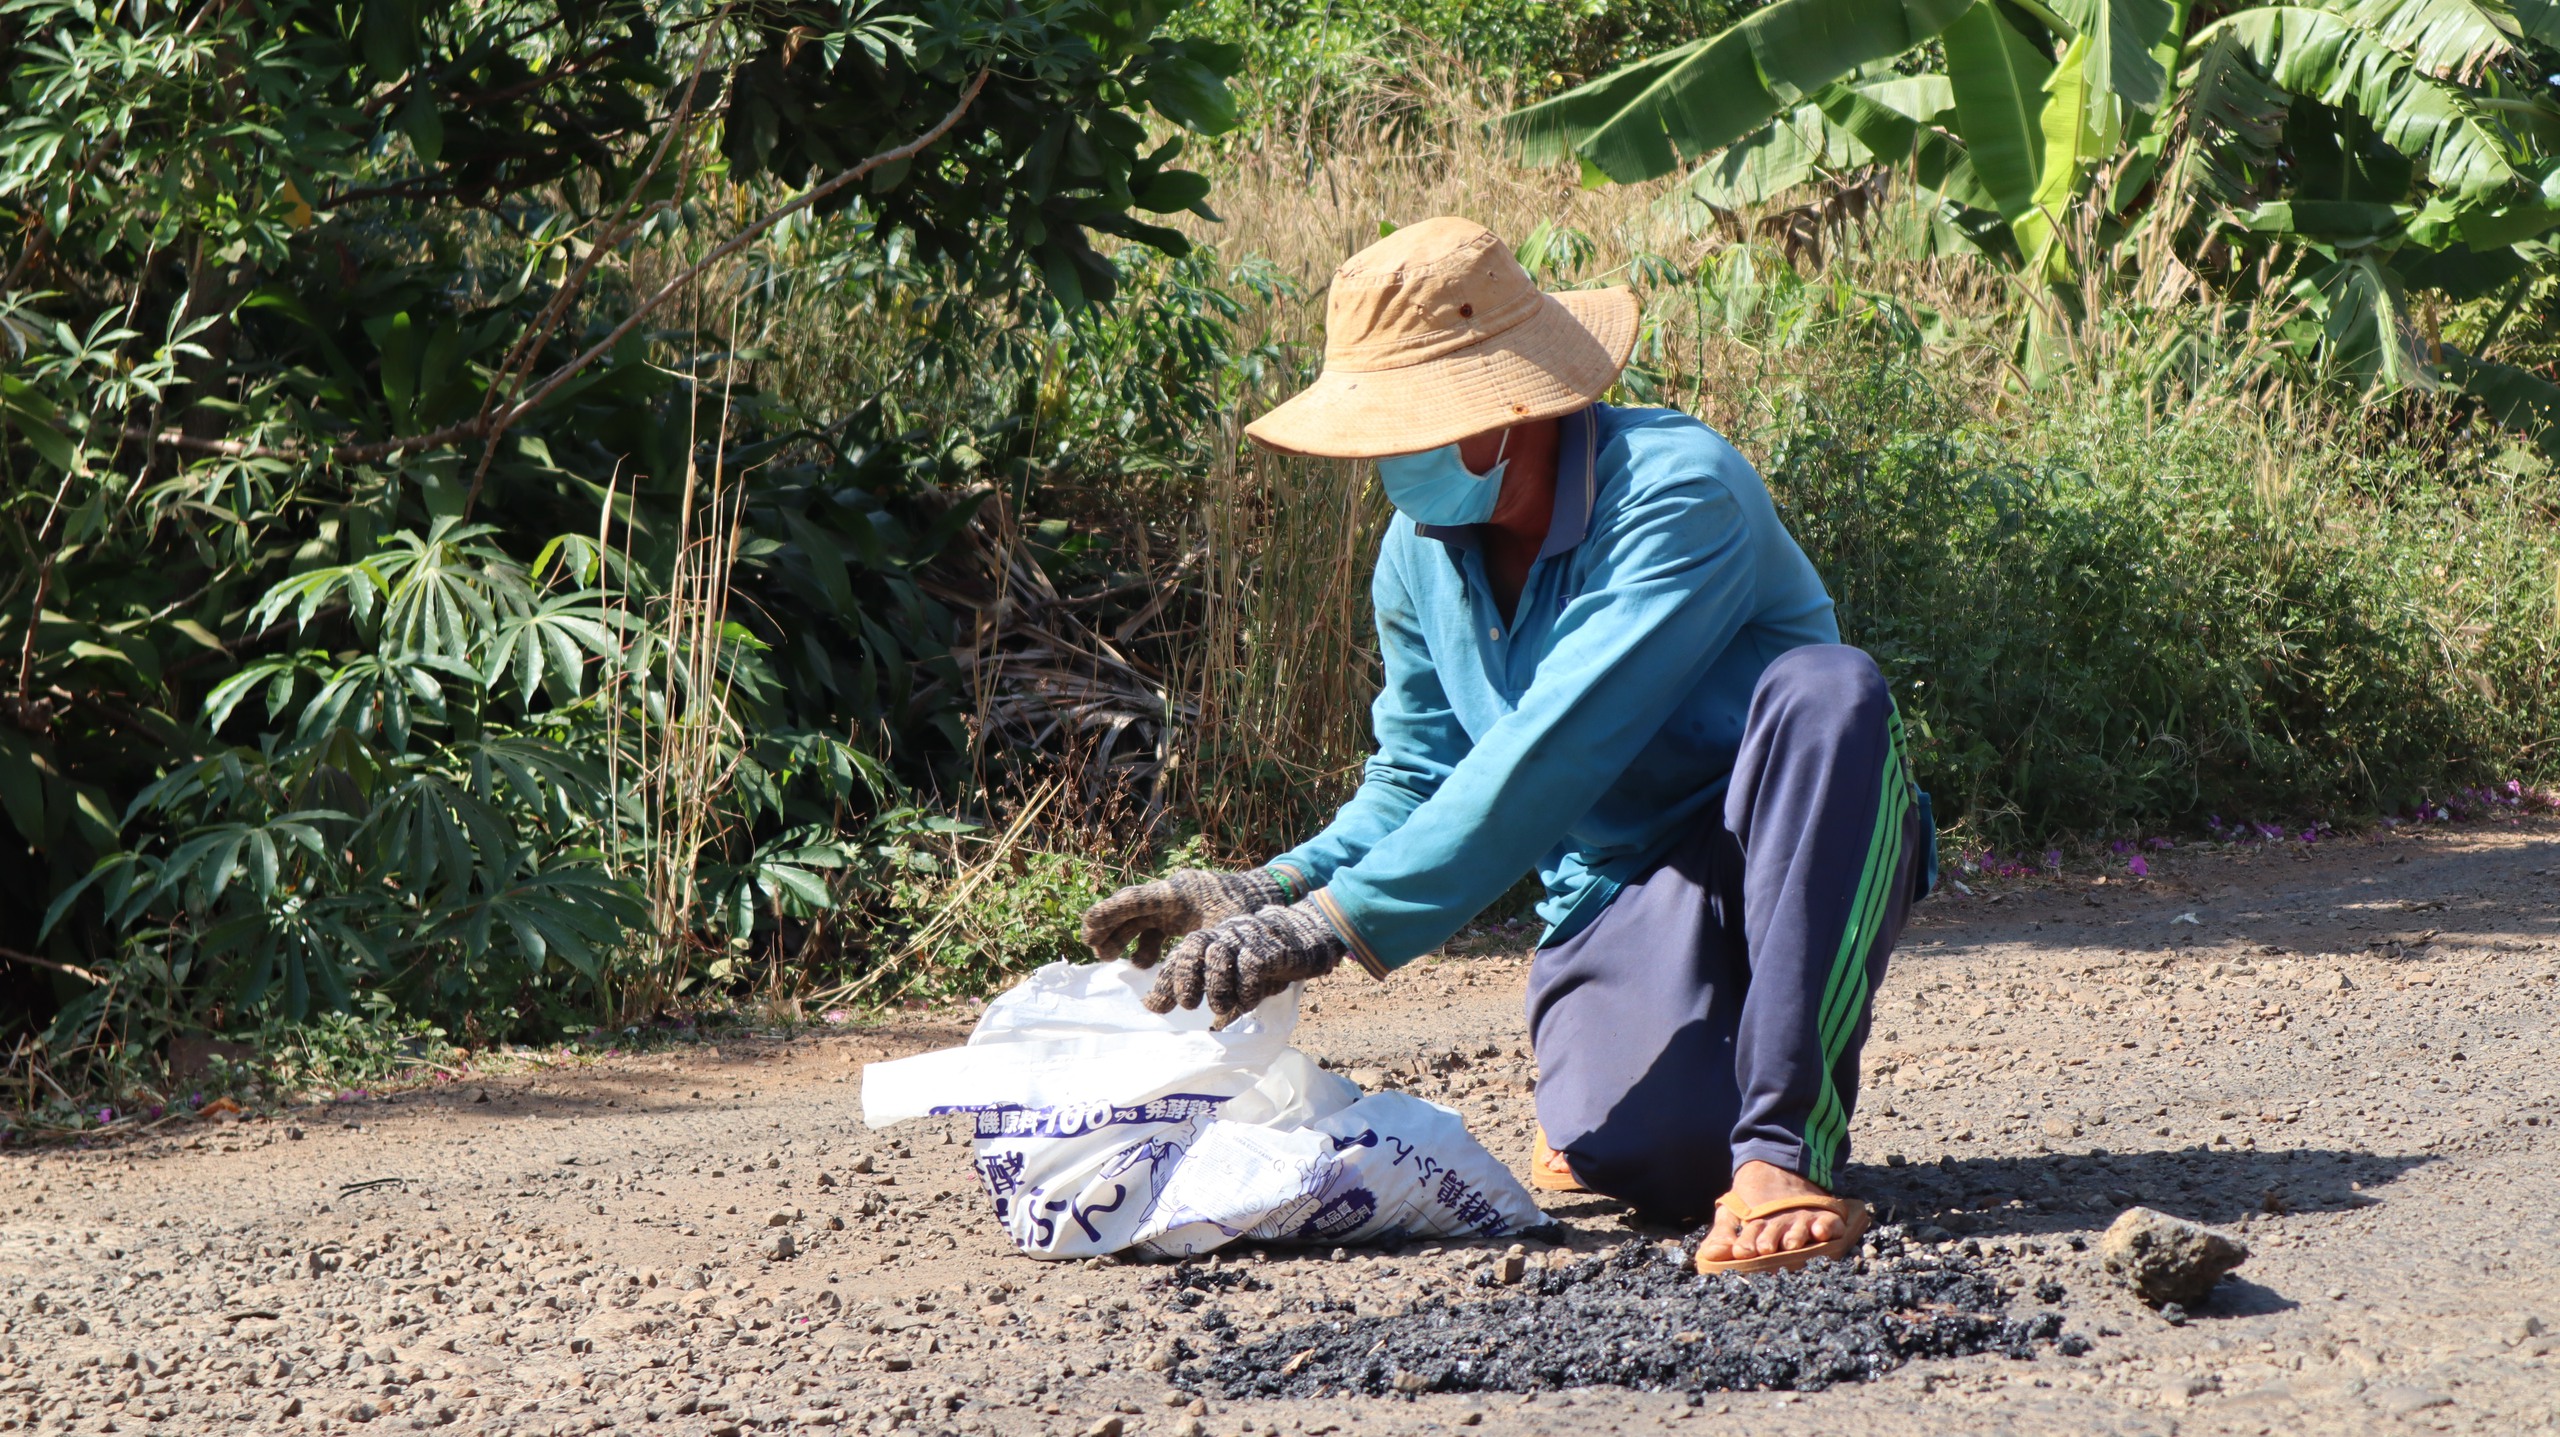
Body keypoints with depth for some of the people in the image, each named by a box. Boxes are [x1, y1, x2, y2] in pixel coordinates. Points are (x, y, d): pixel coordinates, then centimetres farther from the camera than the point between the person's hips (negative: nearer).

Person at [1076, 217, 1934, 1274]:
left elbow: (1548, 758, -30)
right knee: (1654, 1157, -31)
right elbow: (1419, 782, 12)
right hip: (1620, 894, 4)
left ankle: (1785, 1142, -39)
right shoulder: (1420, 554, 1)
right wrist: (1267, 896, -8)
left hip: (1794, 861, -4)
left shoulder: (1676, 492, -23)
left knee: (1826, 689, -39)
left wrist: (1334, 924, -34)